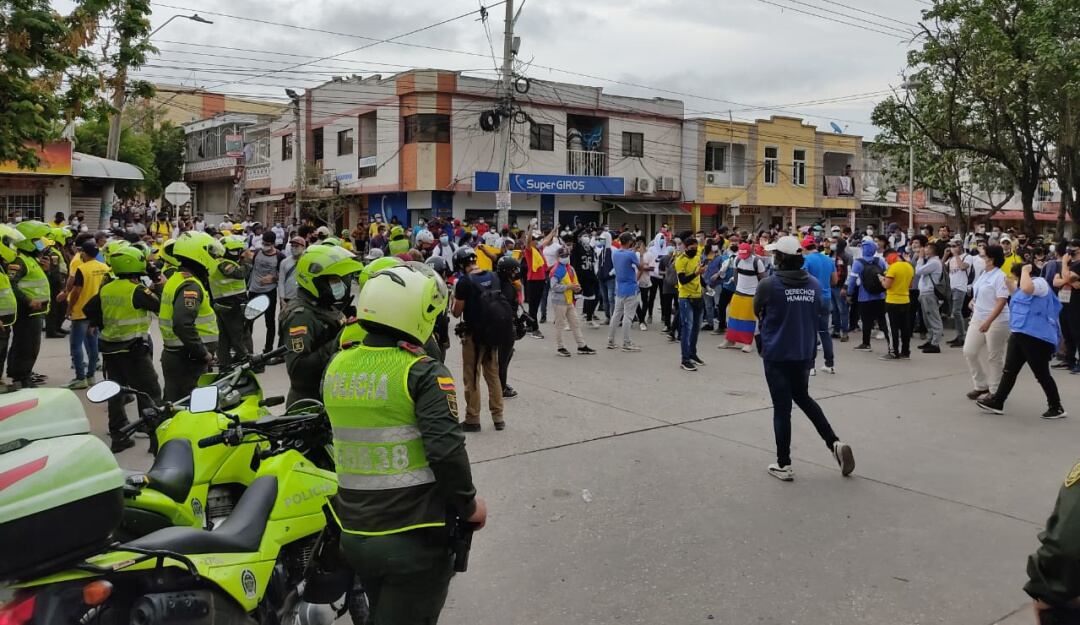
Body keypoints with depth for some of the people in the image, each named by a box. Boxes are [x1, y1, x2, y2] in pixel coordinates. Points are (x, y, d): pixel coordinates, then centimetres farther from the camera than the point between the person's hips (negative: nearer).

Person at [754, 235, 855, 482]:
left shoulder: (768, 284, -15)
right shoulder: (814, 284, -1)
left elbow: (757, 312, 2)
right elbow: (818, 314, 10)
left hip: (776, 354, -5)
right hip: (804, 353, 5)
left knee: (782, 408, 3)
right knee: (803, 397, 25)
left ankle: (784, 465, 10)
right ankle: (835, 444, 15)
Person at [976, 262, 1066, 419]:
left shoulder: (1039, 282, -9)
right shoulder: (1025, 287, 21)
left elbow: (1026, 288, -32)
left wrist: (1025, 270, -19)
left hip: (1036, 337, -10)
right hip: (1019, 334, 10)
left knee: (1042, 374, 0)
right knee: (1009, 370, 8)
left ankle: (1056, 408, 14)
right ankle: (997, 402, 10)